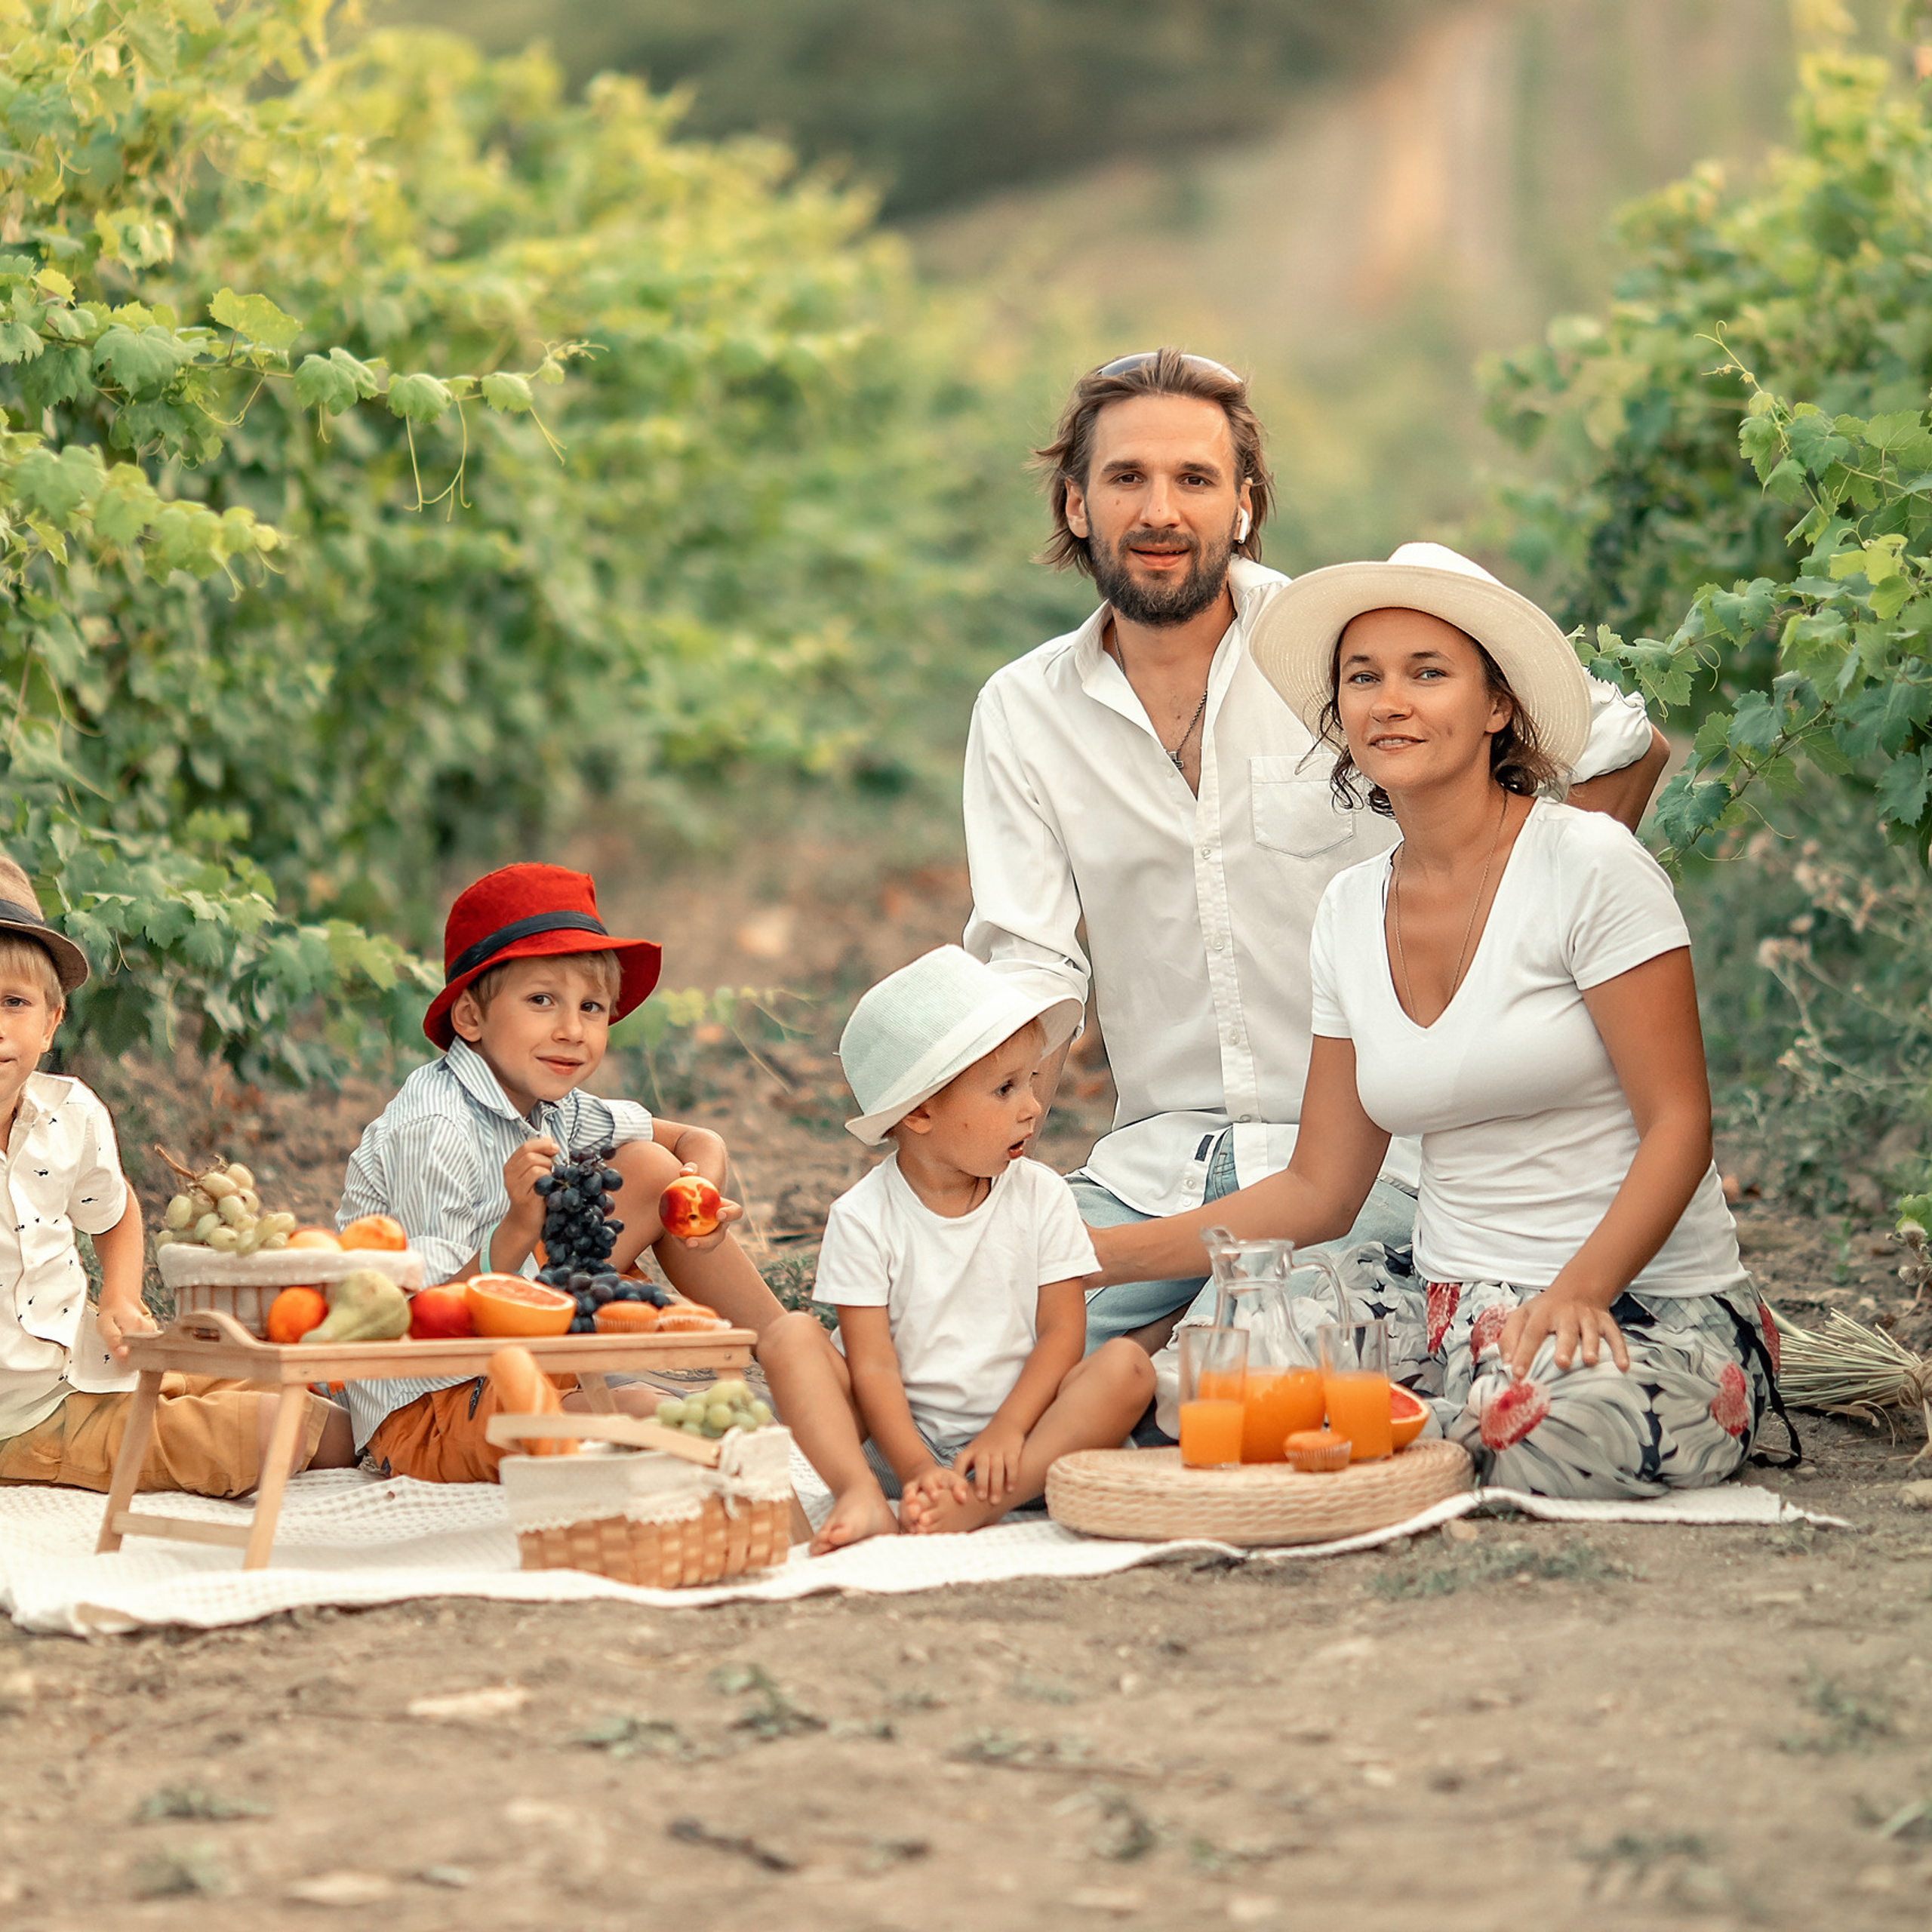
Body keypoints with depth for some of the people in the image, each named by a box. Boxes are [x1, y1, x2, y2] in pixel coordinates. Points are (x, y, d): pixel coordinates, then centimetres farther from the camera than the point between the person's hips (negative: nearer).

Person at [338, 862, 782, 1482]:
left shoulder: (550, 1107, 2)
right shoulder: (435, 1130, -23)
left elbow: (698, 1141, 14)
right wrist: (518, 1231, -39)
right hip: (421, 1420, -9)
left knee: (651, 1168, 5)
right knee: (639, 1414, -36)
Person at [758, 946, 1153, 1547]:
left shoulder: (1042, 1197, 3)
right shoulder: (863, 1219, -4)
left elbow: (1062, 1332, -2)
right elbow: (872, 1364, -10)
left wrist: (1005, 1432, -18)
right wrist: (916, 1468, -25)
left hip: (1016, 1423, 1)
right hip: (900, 1435, -1)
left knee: (1125, 1366, -24)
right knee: (791, 1338, -19)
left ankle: (981, 1503, -41)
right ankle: (860, 1493, -40)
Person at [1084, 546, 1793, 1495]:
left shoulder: (1588, 866, -9)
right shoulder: (1348, 911, 10)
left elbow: (1679, 1127, -12)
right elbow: (1318, 1190, 11)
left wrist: (1576, 1293, -28)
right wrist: (1094, 1255, 3)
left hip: (1641, 1308, -4)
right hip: (1451, 1303, 5)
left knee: (1547, 1435, -38)